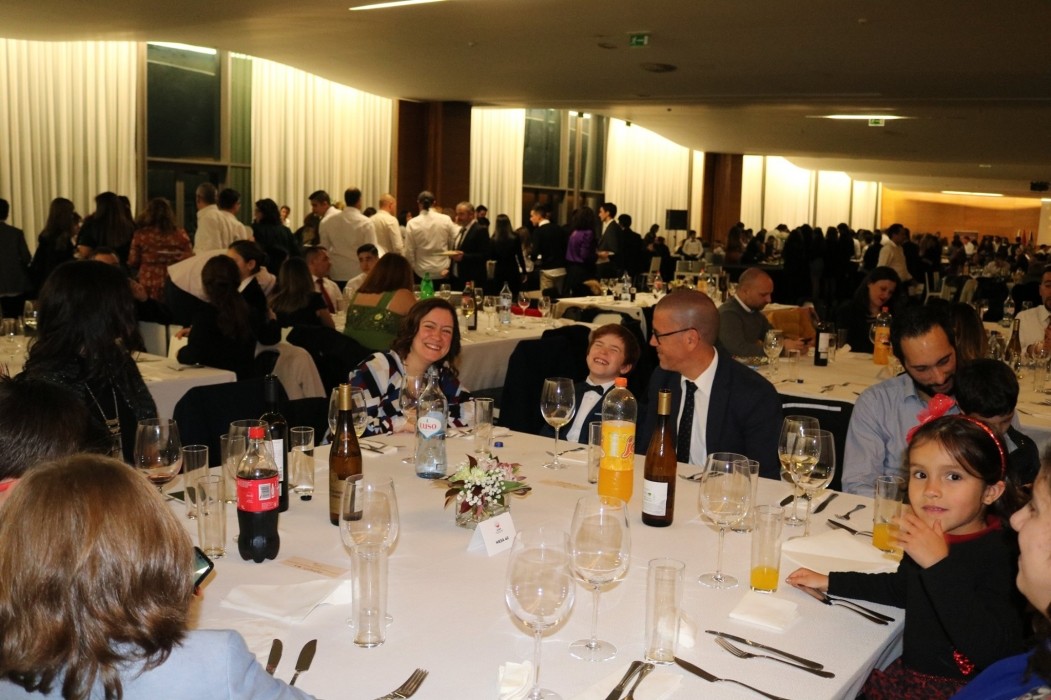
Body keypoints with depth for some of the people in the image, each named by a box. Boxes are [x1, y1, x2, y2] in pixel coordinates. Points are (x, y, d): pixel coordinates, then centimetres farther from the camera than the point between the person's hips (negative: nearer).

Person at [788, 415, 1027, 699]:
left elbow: (991, 651, -34)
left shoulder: (996, 554, -22)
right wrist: (831, 582, 16)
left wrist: (938, 565, -35)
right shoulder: (930, 537, -1)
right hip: (912, 671, 6)